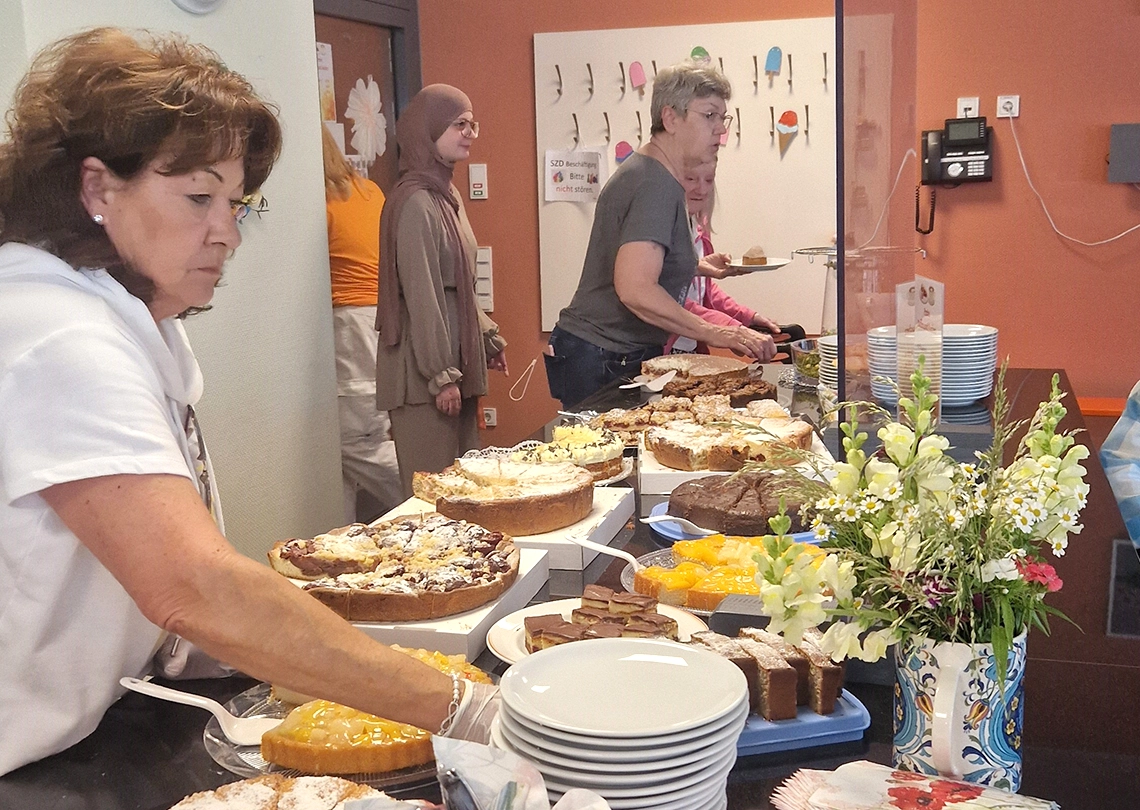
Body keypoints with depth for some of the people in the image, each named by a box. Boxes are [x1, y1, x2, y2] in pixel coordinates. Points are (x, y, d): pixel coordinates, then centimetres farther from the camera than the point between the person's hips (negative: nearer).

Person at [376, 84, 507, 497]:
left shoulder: (447, 195, 14)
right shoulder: (415, 202, -15)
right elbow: (421, 296, -18)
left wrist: (488, 337, 19)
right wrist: (441, 375, -18)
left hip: (456, 361, 9)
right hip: (424, 370, -9)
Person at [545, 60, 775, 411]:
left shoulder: (646, 171, 15)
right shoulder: (656, 185, -18)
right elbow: (635, 289, -29)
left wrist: (698, 266, 26)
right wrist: (713, 333, -26)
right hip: (600, 362, -10)